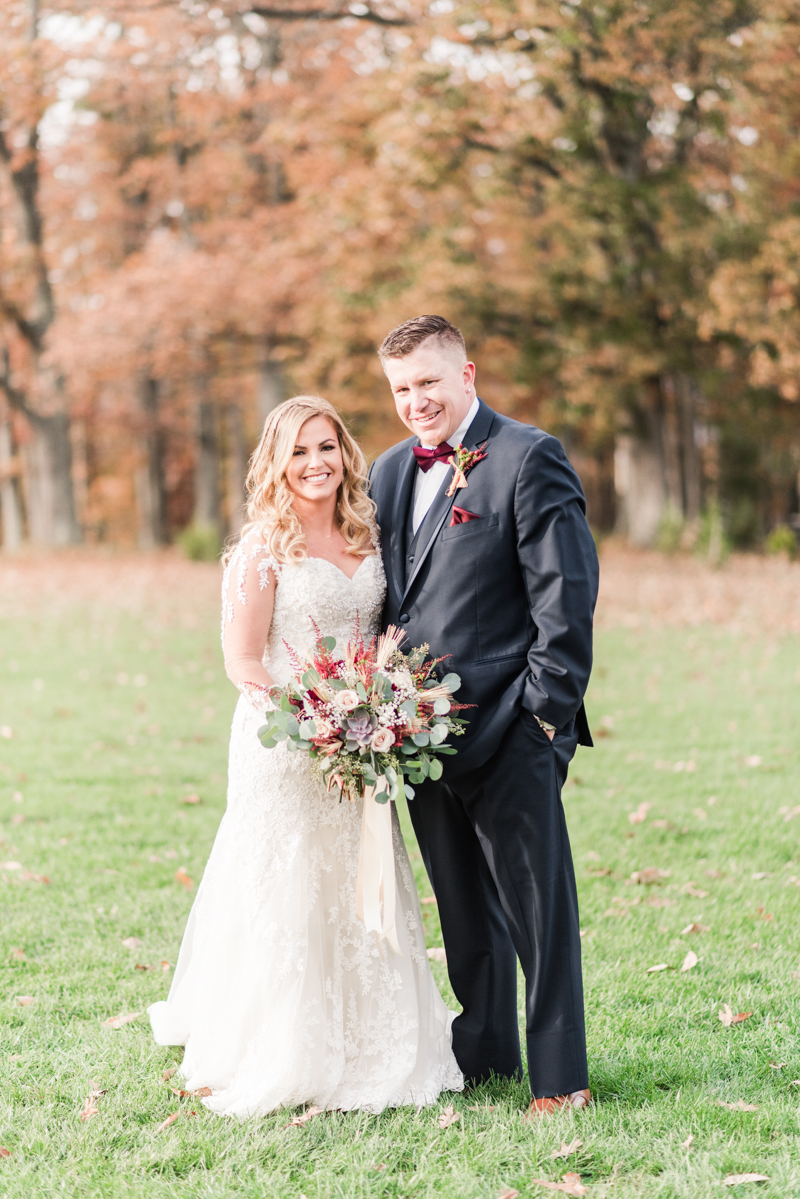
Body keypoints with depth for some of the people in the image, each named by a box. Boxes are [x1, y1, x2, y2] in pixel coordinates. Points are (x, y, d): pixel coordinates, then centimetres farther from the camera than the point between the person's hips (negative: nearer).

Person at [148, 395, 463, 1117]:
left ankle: (369, 1053, 22)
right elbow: (242, 661, -10)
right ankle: (283, 1062, 9)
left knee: (362, 896, 10)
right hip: (285, 750, -6)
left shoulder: (367, 540, 9)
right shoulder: (263, 550, -8)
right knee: (288, 899, -2)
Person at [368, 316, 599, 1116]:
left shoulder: (528, 458, -7)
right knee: (463, 907, 17)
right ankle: (483, 1049, 31)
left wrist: (545, 712, -14)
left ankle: (559, 1074, 9)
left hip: (507, 730, -7)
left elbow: (566, 594, -11)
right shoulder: (389, 472, 14)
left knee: (537, 903, 0)